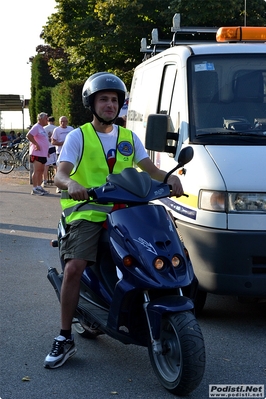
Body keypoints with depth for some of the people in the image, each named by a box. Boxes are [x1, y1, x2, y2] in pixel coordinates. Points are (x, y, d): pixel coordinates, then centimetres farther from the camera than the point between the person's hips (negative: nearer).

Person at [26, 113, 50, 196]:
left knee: (41, 171, 13)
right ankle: (34, 189, -9)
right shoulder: (36, 127, -11)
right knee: (37, 171, -10)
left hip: (43, 154, 10)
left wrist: (46, 151, 21)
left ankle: (39, 187, 19)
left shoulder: (42, 128, 19)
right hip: (37, 153, -10)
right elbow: (29, 135, -24)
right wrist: (36, 144, -23)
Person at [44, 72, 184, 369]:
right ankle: (65, 339, -9)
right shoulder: (78, 137, 5)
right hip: (87, 214, -3)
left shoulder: (129, 138, 17)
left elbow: (150, 169, 9)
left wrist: (170, 178, -13)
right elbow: (59, 174, -8)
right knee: (74, 268, -21)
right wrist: (71, 183, -32)